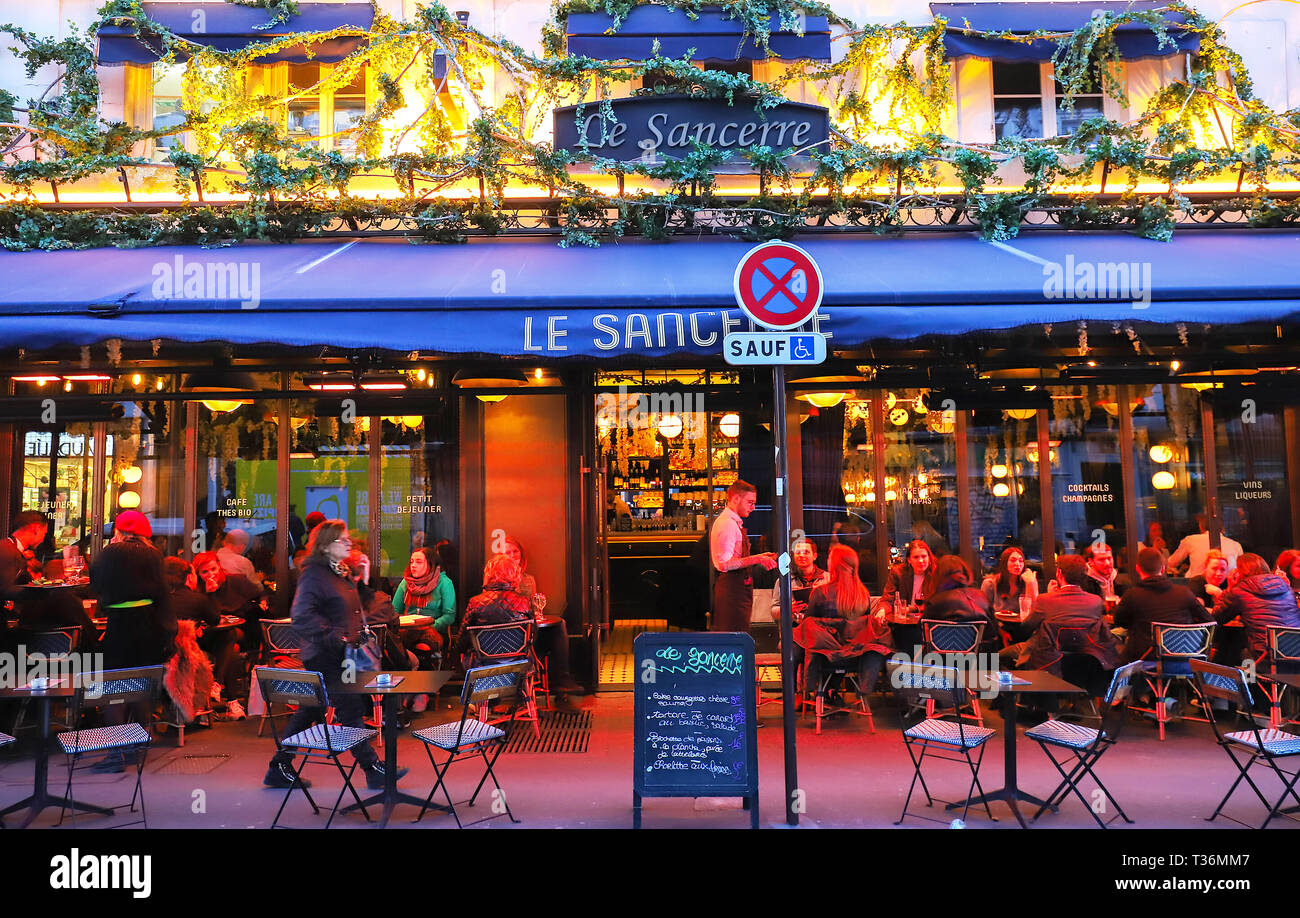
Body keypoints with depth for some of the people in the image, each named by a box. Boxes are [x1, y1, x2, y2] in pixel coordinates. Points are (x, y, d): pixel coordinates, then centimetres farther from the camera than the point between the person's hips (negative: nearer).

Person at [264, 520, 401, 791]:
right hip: (325, 657, -9)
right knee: (350, 710, -2)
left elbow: (354, 609, 24)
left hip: (339, 656, 9)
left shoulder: (341, 573, 13)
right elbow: (301, 616, -25)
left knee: (309, 710, 14)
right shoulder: (314, 574, -15)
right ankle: (373, 770, 6)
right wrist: (331, 638, -25)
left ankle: (279, 769, 25)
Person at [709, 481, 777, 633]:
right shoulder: (727, 524, -15)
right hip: (732, 588, -10)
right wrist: (756, 559, -21)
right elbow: (724, 564, -22)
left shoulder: (734, 522, 18)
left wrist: (759, 558, 12)